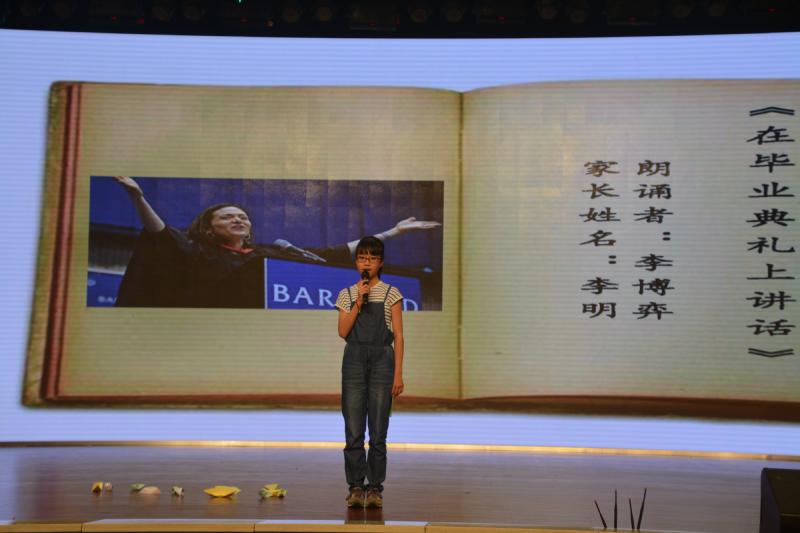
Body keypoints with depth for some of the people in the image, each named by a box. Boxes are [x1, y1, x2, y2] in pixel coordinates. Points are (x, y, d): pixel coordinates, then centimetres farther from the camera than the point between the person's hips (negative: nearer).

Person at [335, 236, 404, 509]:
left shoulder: (391, 294, 3)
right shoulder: (347, 294, 8)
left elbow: (398, 336, 1)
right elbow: (343, 332, -2)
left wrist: (398, 374, -5)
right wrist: (359, 302, -10)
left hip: (382, 360, -1)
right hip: (354, 359, 1)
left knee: (378, 431, 1)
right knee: (353, 430, 1)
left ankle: (375, 488, 10)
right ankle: (355, 487, 10)